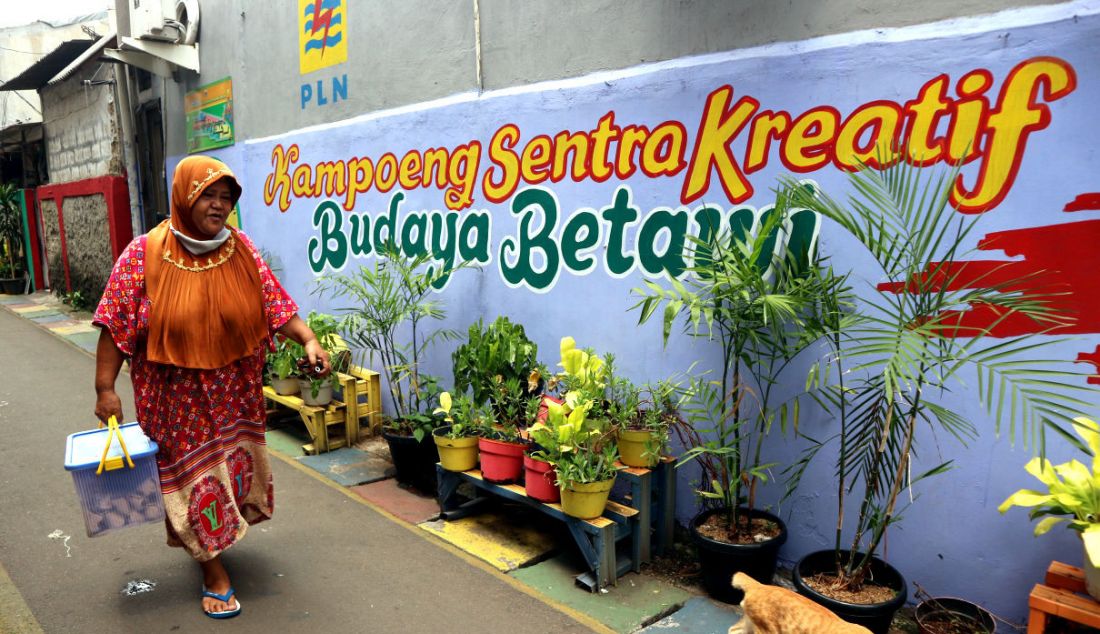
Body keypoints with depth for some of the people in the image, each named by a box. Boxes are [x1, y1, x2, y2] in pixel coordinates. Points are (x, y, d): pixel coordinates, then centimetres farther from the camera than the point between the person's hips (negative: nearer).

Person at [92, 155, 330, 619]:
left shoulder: (240, 249, -4)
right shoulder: (145, 254, -11)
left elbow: (275, 305, -5)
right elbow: (115, 324, -8)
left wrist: (308, 340, -21)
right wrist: (105, 388, -9)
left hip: (234, 394, 4)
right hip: (177, 397, -3)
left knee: (234, 466, 18)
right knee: (192, 474, 6)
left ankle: (213, 538, 46)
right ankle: (213, 570, 22)